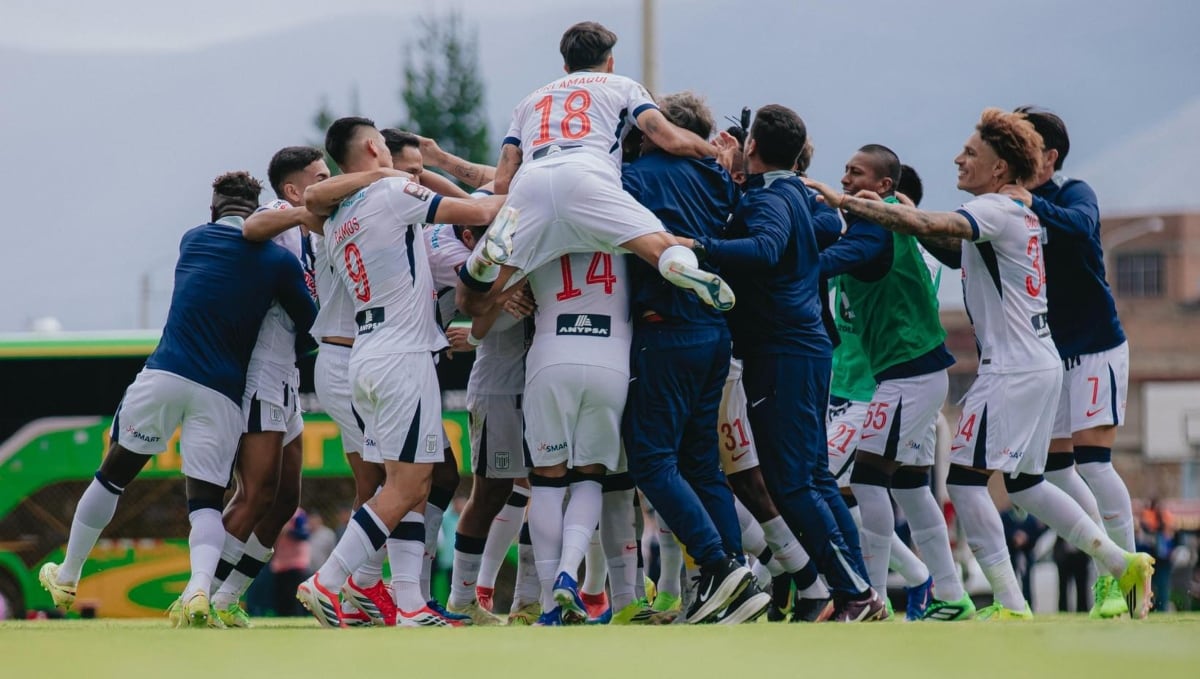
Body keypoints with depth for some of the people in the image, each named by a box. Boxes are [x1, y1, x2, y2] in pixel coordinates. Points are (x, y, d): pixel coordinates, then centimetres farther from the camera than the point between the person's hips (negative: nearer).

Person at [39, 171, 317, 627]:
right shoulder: (278, 260, 3)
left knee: (113, 475, 15)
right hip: (221, 395, -1)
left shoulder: (192, 240, 11)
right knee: (206, 500, 2)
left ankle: (67, 577, 25)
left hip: (163, 376, 1)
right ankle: (199, 590, -24)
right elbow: (310, 323, 11)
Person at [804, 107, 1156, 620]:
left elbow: (928, 227, -28)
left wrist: (845, 202, -25)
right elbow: (948, 242, 26)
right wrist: (889, 210, 13)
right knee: (1024, 482, 20)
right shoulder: (1019, 213, 17)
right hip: (1040, 363, 10)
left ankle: (1011, 605, -13)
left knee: (964, 476, -10)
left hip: (1013, 368, -10)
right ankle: (1122, 563, 22)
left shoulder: (996, 210, -12)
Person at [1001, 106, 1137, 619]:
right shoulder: (1009, 209, 4)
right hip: (1047, 354, 6)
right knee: (1053, 467, 5)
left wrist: (1032, 203, -45)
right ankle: (1109, 571, 15)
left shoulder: (1074, 194, -11)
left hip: (1095, 347, -6)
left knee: (1092, 461, -14)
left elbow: (1081, 226, -33)